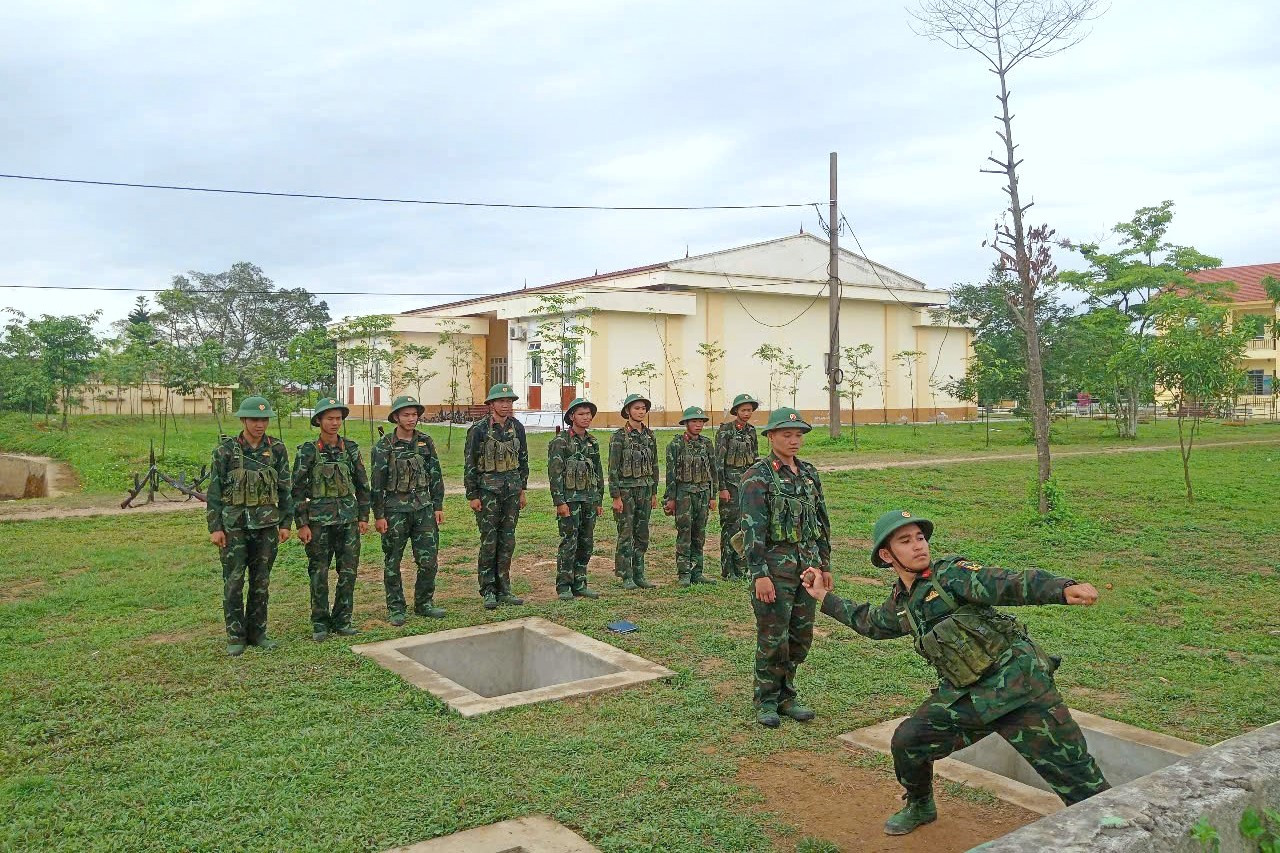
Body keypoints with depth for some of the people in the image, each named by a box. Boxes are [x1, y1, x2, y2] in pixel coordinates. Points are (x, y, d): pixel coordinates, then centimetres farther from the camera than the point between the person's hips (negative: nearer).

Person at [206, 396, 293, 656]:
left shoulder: (277, 449, 3)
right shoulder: (225, 450, -3)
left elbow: (285, 489, 8)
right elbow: (214, 491, -1)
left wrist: (286, 523, 4)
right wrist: (214, 527, -5)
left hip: (267, 525, 2)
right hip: (234, 525, -2)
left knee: (261, 582, 9)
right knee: (233, 583, 1)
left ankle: (257, 632, 20)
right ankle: (235, 637, 11)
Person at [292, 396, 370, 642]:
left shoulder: (351, 449, 6)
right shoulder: (308, 451, -3)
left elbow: (362, 485, 12)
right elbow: (298, 490, -2)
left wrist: (364, 517, 8)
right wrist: (302, 524, -7)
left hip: (349, 518, 3)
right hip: (319, 520, -3)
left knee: (348, 572, 4)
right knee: (319, 573, 2)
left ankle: (342, 621, 16)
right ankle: (320, 623, 14)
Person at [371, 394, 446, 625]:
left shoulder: (425, 442, 6)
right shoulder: (384, 446, -5)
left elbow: (436, 476, 11)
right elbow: (377, 483, -4)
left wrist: (438, 506, 7)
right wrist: (378, 515, -7)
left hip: (423, 508, 3)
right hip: (395, 510, -3)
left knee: (429, 560, 3)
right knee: (392, 563, 5)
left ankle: (424, 603, 19)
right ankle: (395, 609, 17)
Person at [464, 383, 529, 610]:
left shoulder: (517, 427, 7)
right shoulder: (479, 429, -8)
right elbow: (469, 464, -6)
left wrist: (523, 489, 13)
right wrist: (472, 496, -8)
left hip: (512, 489, 5)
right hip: (488, 489, -5)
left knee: (507, 541, 8)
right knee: (489, 541, -2)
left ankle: (503, 590, 17)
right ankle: (488, 592, 7)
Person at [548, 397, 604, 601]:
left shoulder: (592, 442, 13)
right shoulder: (560, 441, -7)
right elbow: (554, 473, -11)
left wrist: (599, 500, 15)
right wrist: (560, 502, -16)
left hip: (589, 500, 7)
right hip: (570, 500, -7)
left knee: (586, 544, 9)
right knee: (569, 544, -6)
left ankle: (579, 584, 18)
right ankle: (564, 587, 2)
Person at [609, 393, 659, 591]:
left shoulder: (649, 435, 9)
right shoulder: (619, 436, -8)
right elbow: (613, 468, -10)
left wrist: (654, 493, 13)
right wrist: (616, 497, -14)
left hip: (645, 489, 6)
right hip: (626, 490, -6)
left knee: (642, 535, 9)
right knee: (626, 535, -2)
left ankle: (639, 575, 17)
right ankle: (626, 576, 5)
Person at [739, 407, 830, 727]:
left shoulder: (809, 473, 11)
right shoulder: (758, 476, -9)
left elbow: (822, 521, 17)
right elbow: (752, 527, -15)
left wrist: (825, 564, 14)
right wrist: (759, 574, -20)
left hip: (808, 565, 6)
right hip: (776, 566, -6)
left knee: (801, 636, 12)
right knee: (773, 638, 1)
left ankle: (786, 695, 27)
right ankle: (766, 701, 16)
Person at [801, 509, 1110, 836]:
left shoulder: (951, 574, -11)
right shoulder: (900, 603, 10)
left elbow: (1011, 583, -25)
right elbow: (870, 622, 32)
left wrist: (1064, 589, -41)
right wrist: (825, 598, 35)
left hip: (1017, 685, -6)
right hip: (966, 696, 6)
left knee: (1074, 772, -5)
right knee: (907, 741, 2)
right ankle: (920, 807, 29)